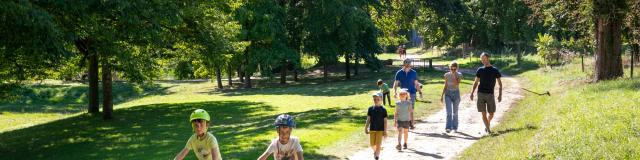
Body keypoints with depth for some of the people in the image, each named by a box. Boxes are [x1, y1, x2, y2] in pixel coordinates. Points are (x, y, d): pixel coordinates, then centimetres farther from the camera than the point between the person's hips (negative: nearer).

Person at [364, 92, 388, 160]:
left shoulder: (383, 109, -6)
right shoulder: (371, 109, 1)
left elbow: (385, 121, -4)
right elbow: (368, 119, 7)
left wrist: (385, 131, -6)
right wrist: (366, 128, 5)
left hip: (380, 130, -3)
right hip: (372, 129, 3)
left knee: (378, 144, -5)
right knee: (372, 144, 8)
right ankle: (375, 151, 37)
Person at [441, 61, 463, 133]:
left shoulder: (459, 75, -5)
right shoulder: (447, 75, 0)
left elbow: (456, 84, -20)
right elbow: (445, 86, 7)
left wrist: (455, 75, -20)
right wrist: (442, 95, 6)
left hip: (456, 94, 0)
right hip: (448, 94, 0)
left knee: (455, 112, 9)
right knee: (449, 112, -13)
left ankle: (455, 127, 21)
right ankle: (448, 127, -18)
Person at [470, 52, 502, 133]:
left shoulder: (495, 70, 2)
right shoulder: (480, 70, 8)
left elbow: (499, 83, 4)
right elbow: (476, 82, 13)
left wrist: (500, 95, -5)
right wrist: (472, 93, 5)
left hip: (490, 94, -1)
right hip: (481, 93, 1)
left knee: (491, 114, 3)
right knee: (483, 113, -5)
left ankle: (488, 123, 31)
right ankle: (488, 129, 0)